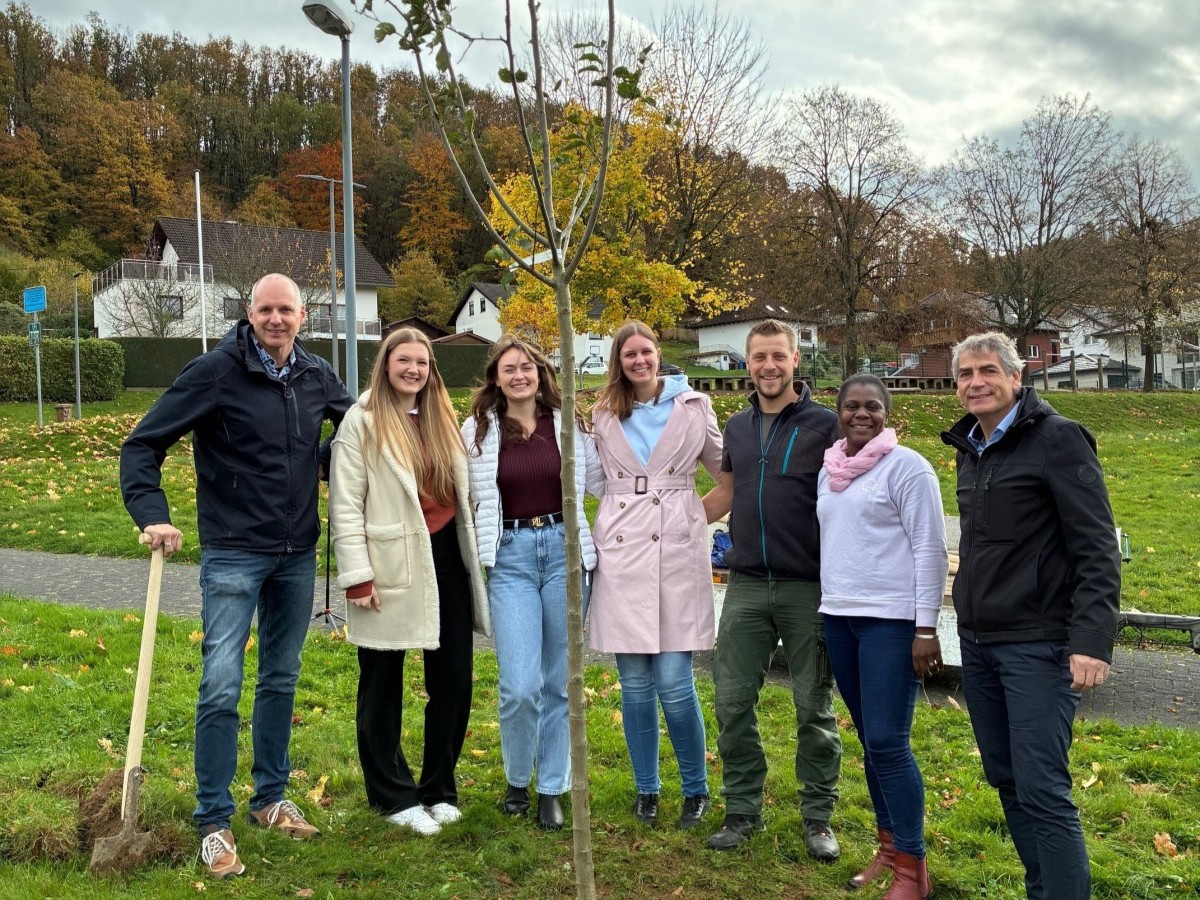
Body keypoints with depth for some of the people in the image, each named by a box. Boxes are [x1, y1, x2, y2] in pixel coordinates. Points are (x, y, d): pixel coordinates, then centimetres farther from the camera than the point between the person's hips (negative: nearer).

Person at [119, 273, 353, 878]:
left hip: (298, 555, 5)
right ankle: (213, 823, 8)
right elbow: (143, 445, -9)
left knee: (282, 680, 14)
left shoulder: (317, 376, 3)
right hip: (233, 555, -5)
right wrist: (152, 514, -22)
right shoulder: (216, 372, -11)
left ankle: (270, 799, 29)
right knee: (221, 686, -7)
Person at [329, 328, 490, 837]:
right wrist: (357, 577, -13)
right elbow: (345, 506, -9)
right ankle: (394, 796, 25)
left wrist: (474, 559, 12)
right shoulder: (362, 421, -5)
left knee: (454, 679, 9)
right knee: (382, 685, 8)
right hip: (391, 565, -5)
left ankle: (439, 789, 26)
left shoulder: (441, 418, 12)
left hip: (446, 558, 5)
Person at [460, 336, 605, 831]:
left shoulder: (568, 424, 5)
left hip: (564, 549, 1)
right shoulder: (478, 430, 4)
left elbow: (600, 483, 12)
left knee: (559, 682, 8)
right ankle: (517, 781, 20)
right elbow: (466, 494, 11)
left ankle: (552, 790, 24)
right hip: (510, 557, -1)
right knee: (520, 687, -8)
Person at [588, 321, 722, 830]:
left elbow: (726, 466, 14)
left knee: (673, 682, -6)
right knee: (634, 683, 6)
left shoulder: (692, 406, 5)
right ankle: (646, 789, 24)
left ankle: (697, 789, 15)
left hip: (676, 549, -2)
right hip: (620, 551, 2)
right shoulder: (603, 416, 10)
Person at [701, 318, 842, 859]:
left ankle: (818, 817, 23)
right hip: (747, 585, 4)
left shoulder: (825, 425, -4)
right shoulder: (737, 427, 11)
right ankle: (743, 810, 22)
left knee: (814, 706, 7)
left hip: (808, 587, -4)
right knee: (732, 702, 6)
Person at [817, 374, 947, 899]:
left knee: (888, 743, -7)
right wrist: (826, 608, 17)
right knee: (869, 742, 13)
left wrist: (926, 627, -15)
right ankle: (889, 847, 26)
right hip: (839, 618, 7)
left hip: (891, 620, -6)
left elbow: (930, 549, -11)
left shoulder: (906, 466, -8)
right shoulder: (827, 472, 12)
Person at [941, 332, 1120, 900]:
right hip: (977, 644, 8)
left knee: (1043, 791, -7)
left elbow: (1098, 549, -14)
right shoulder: (969, 448, 13)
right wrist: (967, 620, 15)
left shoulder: (1056, 439, -9)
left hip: (1036, 645, -7)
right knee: (1007, 782, 13)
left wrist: (1092, 641, -22)